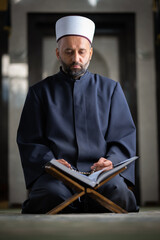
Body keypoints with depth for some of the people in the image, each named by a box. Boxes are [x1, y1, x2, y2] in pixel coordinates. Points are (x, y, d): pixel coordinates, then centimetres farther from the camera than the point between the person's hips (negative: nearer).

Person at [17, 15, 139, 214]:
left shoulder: (110, 89, 20)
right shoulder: (40, 92, 18)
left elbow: (125, 135, 13)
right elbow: (29, 140, 11)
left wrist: (111, 161, -9)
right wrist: (49, 162, -11)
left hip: (101, 173, 1)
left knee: (118, 193, -34)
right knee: (52, 195, -37)